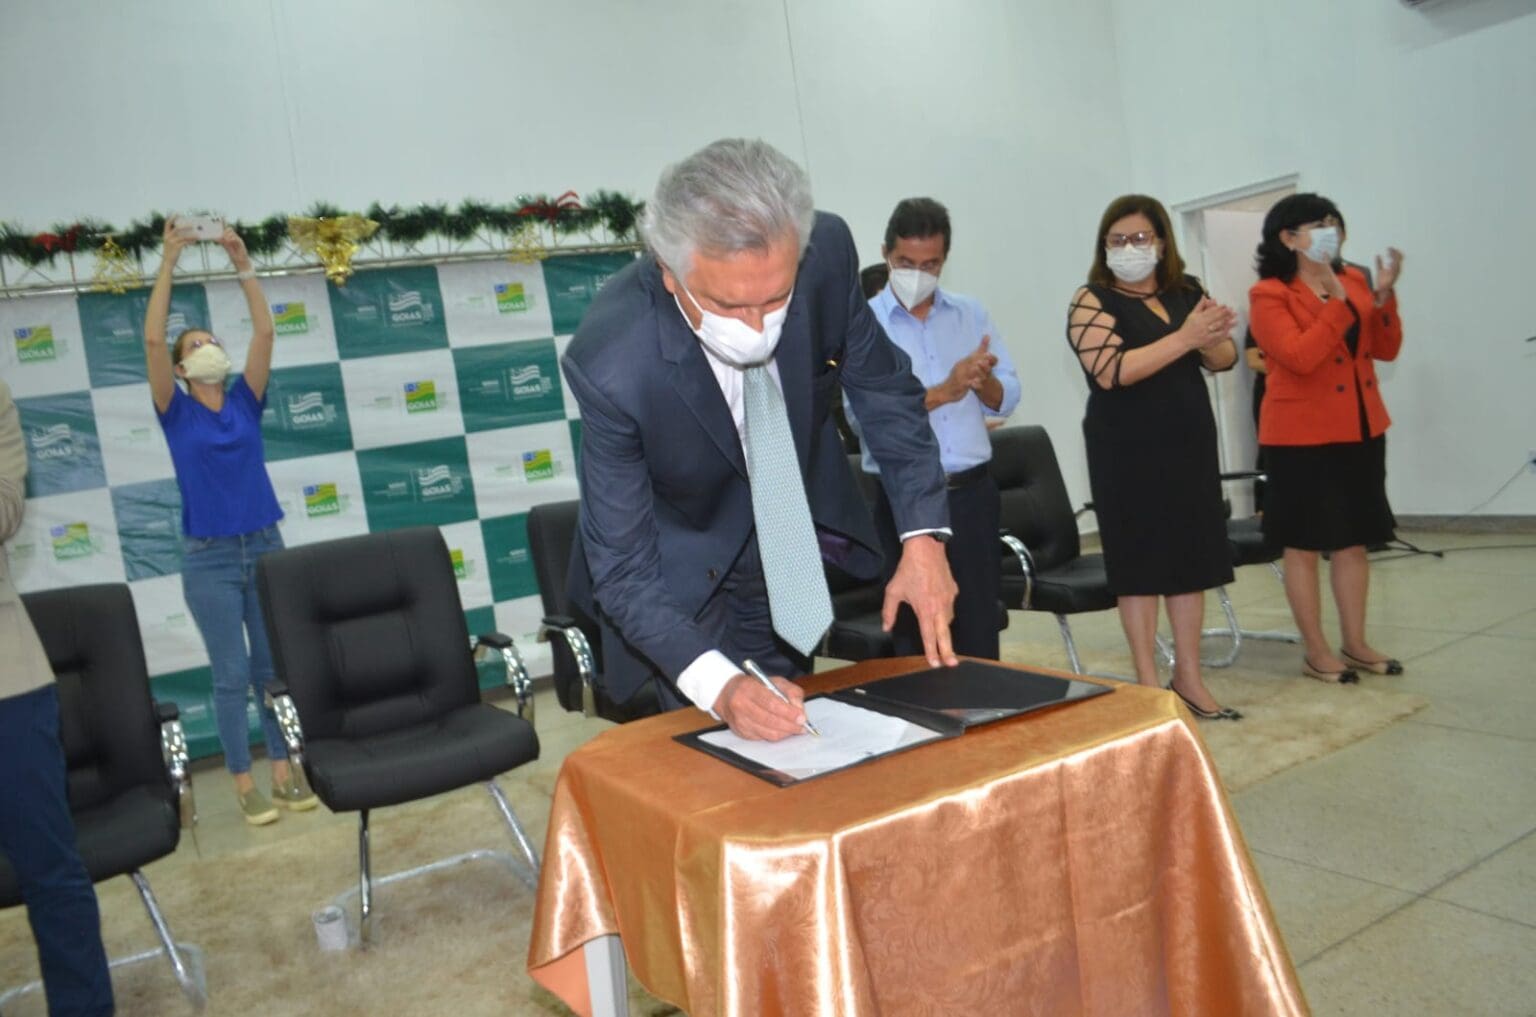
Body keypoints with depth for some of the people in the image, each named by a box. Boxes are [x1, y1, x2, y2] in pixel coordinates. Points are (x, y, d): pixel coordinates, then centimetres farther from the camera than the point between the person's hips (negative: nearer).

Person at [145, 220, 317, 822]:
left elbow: (264, 331, -2)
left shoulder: (245, 402, 6)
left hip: (264, 546, 3)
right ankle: (245, 785, 12)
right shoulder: (177, 413, 0)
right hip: (209, 558, -3)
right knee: (232, 675, 2)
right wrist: (168, 264, -12)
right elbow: (152, 339, -12)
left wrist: (243, 266, -5)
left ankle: (285, 773, 17)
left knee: (274, 669, 8)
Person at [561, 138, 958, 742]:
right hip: (684, 582, -3)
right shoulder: (610, 363, -35)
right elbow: (624, 572, -27)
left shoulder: (826, 252, -26)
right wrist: (719, 686, -42)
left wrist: (922, 534, -18)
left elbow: (883, 387, -8)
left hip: (799, 540, 4)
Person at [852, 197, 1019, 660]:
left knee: (980, 636, 11)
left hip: (972, 494, 3)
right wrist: (944, 391, -24)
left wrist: (983, 382, -14)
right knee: (913, 639, 8)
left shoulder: (971, 313, 10)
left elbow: (1007, 398, 8)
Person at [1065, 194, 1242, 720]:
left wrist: (1210, 339, -17)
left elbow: (1224, 359, 6)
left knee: (1192, 557, 8)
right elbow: (1111, 371, -19)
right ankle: (1148, 684, 11)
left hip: (1190, 446, 5)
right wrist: (1183, 338, -24)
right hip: (1129, 454, -5)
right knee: (1140, 563, 1)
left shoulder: (1188, 293, 10)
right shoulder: (1092, 301, -5)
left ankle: (1188, 676, 20)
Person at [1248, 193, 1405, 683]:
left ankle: (1355, 644, 22)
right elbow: (1300, 357, -20)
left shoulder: (1352, 279, 9)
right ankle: (1316, 653, 13)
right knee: (1304, 545, 2)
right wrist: (1339, 305, -22)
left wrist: (1383, 296, -7)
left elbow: (1386, 350, 6)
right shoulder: (1269, 294, -8)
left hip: (1361, 429, 6)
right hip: (1301, 435, -6)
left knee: (1354, 541, 11)